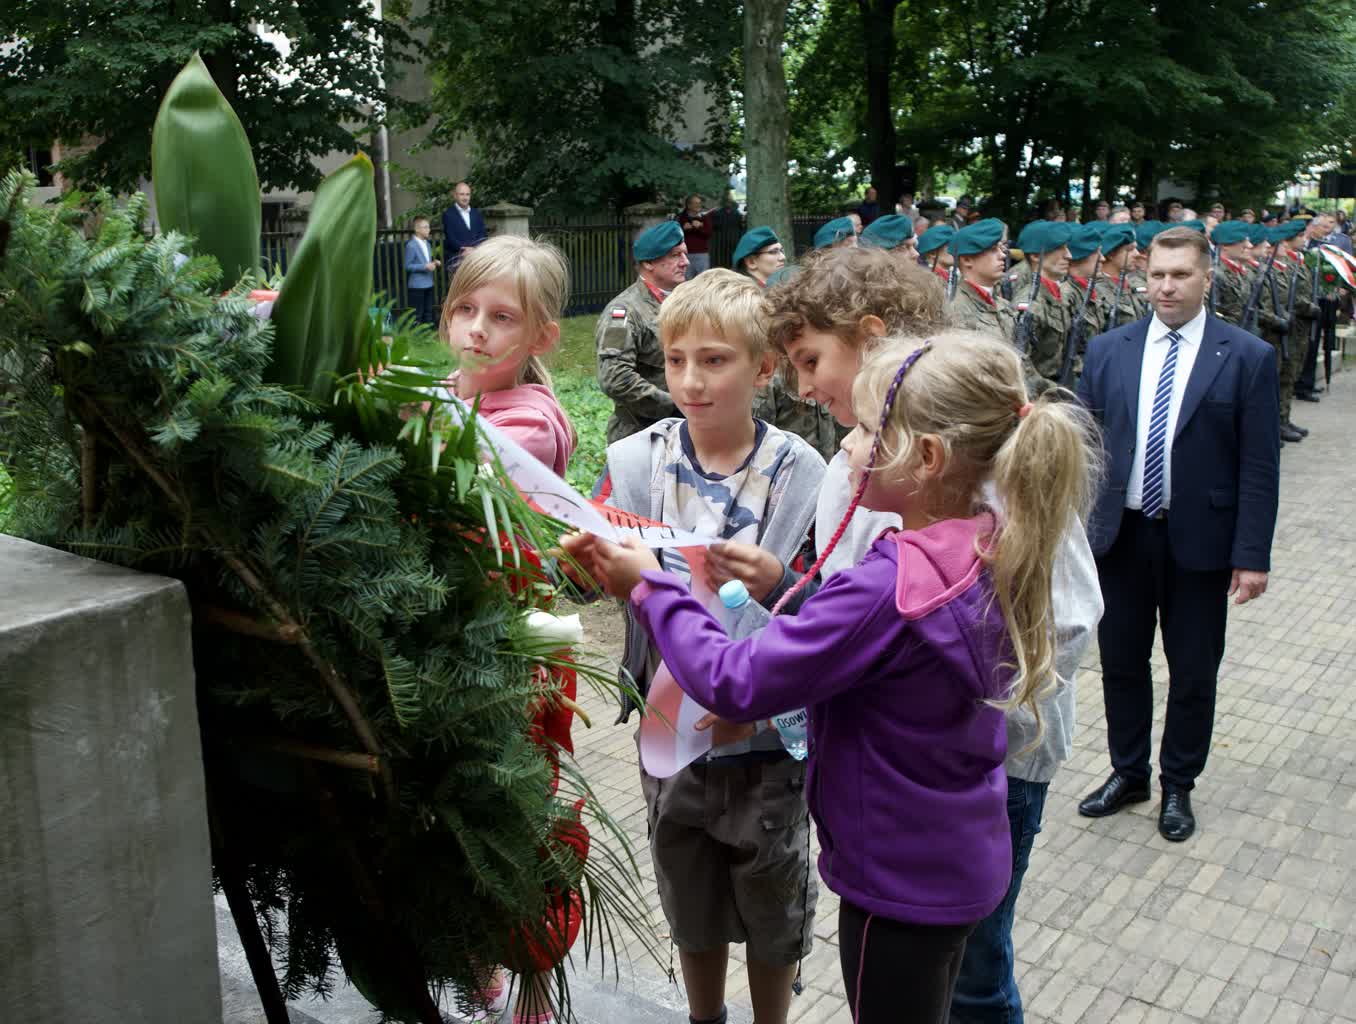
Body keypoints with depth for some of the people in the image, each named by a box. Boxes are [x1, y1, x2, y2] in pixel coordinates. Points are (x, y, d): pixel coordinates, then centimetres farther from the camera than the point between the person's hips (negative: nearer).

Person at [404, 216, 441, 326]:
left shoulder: (427, 244, 12)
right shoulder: (411, 245, -13)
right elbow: (407, 266, -15)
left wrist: (434, 263, 1)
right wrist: (425, 266, -21)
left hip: (428, 283, 8)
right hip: (417, 285, -8)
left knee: (428, 312, 13)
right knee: (417, 315, -3)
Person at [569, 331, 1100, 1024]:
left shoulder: (890, 587, -32)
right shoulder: (990, 550, -5)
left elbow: (734, 683, -28)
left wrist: (649, 588, -17)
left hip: (901, 882, -8)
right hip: (958, 864, 8)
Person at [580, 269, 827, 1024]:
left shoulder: (799, 472, -13)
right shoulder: (637, 461, -6)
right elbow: (601, 577, -7)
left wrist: (773, 580, -30)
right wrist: (585, 561, -28)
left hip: (767, 730, -2)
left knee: (772, 897, 18)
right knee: (690, 897, 22)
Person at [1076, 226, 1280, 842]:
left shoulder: (1248, 357, -6)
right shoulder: (1107, 350, 1)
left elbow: (1258, 467, -7)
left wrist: (1252, 554, -10)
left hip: (1199, 541, -2)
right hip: (1119, 535, 3)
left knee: (1193, 672, 11)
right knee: (1121, 663, 14)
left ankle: (1178, 785, 30)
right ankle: (1128, 773, 34)